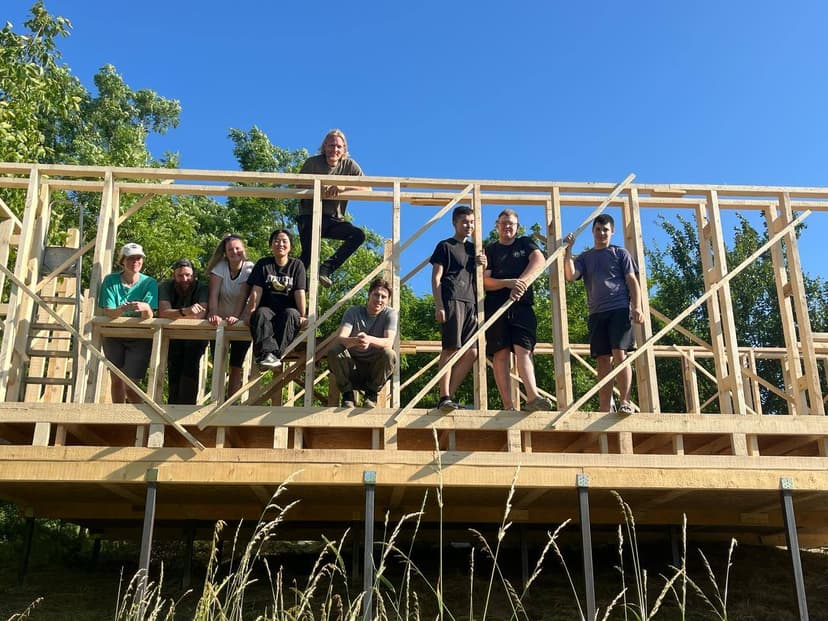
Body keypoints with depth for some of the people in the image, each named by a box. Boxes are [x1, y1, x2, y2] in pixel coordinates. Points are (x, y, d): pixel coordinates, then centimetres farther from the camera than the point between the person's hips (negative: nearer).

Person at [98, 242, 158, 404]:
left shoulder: (149, 283, -10)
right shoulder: (110, 280, -8)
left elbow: (148, 317, -19)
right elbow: (108, 312, -17)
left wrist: (145, 307, -43)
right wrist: (124, 308, -39)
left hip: (140, 338, -2)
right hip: (114, 336, 2)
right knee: (116, 380, 8)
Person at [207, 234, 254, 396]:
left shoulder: (249, 268, -9)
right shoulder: (220, 266, -7)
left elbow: (243, 296, -19)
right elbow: (214, 294, -16)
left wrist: (235, 317, -34)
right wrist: (213, 315, -33)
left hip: (241, 322, 0)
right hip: (221, 320, 0)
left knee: (236, 366, 3)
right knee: (219, 364, -5)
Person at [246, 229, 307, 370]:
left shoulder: (297, 265, 8)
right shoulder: (263, 264, 10)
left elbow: (300, 292, -3)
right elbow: (256, 291, 0)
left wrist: (303, 316, -12)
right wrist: (251, 312, -12)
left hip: (288, 309, 0)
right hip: (268, 308, 1)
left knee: (291, 314, -36)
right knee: (260, 314, -35)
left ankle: (276, 354, -45)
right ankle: (268, 353, -52)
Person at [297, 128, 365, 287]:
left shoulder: (350, 165, 4)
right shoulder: (312, 163, 1)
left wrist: (343, 187, -23)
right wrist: (319, 189, -20)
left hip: (334, 220, 3)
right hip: (310, 217, -3)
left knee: (358, 235, -22)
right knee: (309, 255, -18)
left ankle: (327, 267, -18)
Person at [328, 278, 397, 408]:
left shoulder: (390, 314, -7)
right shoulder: (353, 312, -6)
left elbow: (389, 343, -23)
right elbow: (339, 339, -22)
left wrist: (369, 339, -45)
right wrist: (355, 341, -46)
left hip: (375, 367, 0)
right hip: (352, 367, 0)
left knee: (389, 354, -32)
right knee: (334, 352, -28)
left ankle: (371, 394, -8)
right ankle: (347, 394, -10)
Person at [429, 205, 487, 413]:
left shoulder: (473, 248, 24)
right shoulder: (445, 246, 7)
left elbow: (479, 278, 29)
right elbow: (436, 277, 0)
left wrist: (483, 266, 6)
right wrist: (438, 306, -11)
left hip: (470, 302, 7)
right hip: (451, 300, -7)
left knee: (471, 352, -1)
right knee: (451, 348, -13)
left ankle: (450, 395, 4)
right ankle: (444, 398, -13)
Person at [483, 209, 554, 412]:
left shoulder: (525, 244, 19)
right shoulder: (490, 250, 17)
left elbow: (539, 260, -2)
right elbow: (485, 281, 4)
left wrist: (520, 282, -17)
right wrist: (509, 283, -14)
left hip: (522, 305, 0)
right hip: (496, 306, 0)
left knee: (523, 349, -15)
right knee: (501, 354, -6)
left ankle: (532, 396, -28)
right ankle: (508, 406, -10)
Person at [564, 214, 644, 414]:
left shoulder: (620, 253, 12)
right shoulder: (585, 257, 18)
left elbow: (632, 281, 5)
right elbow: (570, 275, 1)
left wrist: (637, 307, -7)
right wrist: (568, 250, -6)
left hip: (619, 309, -3)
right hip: (597, 313, 3)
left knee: (620, 354, -16)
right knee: (603, 361, 1)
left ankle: (625, 401, -17)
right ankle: (604, 410, 2)